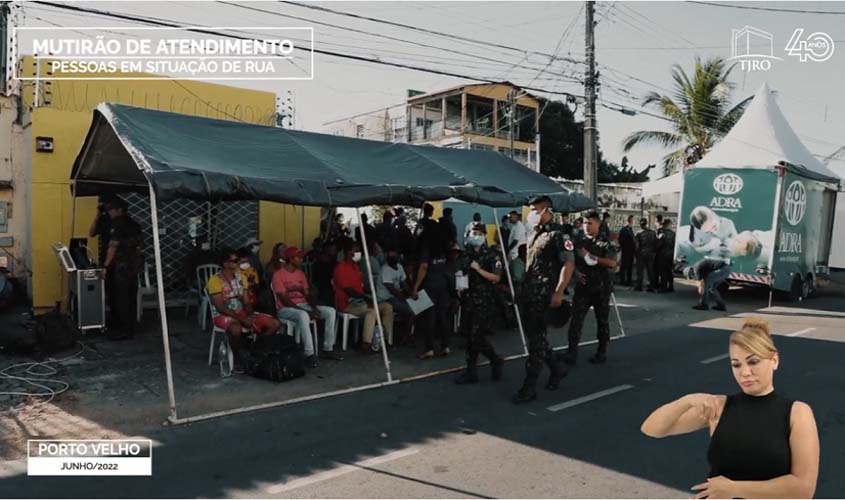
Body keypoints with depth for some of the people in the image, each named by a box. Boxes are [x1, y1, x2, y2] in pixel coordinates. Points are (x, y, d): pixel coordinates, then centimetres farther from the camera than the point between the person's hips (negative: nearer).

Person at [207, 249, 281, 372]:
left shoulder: (241, 277, 7)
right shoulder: (215, 280, -14)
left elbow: (246, 302, 7)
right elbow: (220, 308, -18)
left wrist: (250, 316, -14)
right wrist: (242, 319, -24)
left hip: (241, 313, 6)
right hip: (223, 315, -6)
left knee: (275, 324, -9)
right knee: (236, 329, -42)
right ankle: (237, 360, -16)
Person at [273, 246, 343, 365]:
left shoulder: (300, 273, 14)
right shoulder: (278, 275, -8)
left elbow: (308, 294, 11)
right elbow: (284, 300, -16)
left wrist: (314, 308, -10)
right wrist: (306, 311, -22)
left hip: (303, 306, 7)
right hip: (286, 309, -7)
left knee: (331, 311, -11)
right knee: (303, 315, -40)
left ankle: (327, 349, -8)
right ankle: (309, 354, -36)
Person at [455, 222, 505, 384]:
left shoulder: (491, 255, -4)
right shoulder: (467, 254, 12)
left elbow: (496, 277, -12)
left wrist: (478, 269, -19)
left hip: (483, 301, -6)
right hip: (468, 299, 6)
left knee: (476, 336, -9)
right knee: (470, 336, 8)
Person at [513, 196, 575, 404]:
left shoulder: (558, 234, -11)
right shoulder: (535, 234, 15)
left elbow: (569, 264, -17)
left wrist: (559, 292, -23)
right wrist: (523, 288, 17)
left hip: (544, 295, -9)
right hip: (529, 293, 9)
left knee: (536, 339, -4)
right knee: (532, 334, 14)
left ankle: (529, 387, 2)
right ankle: (557, 368, 33)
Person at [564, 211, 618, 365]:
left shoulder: (605, 243, -5)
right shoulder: (579, 242, 6)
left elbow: (612, 263, -19)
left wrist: (590, 257, -23)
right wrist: (576, 271, -3)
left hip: (601, 288, -2)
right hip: (583, 286, 2)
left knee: (602, 321, 9)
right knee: (576, 320, -6)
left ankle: (602, 352, 21)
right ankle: (572, 352, -3)